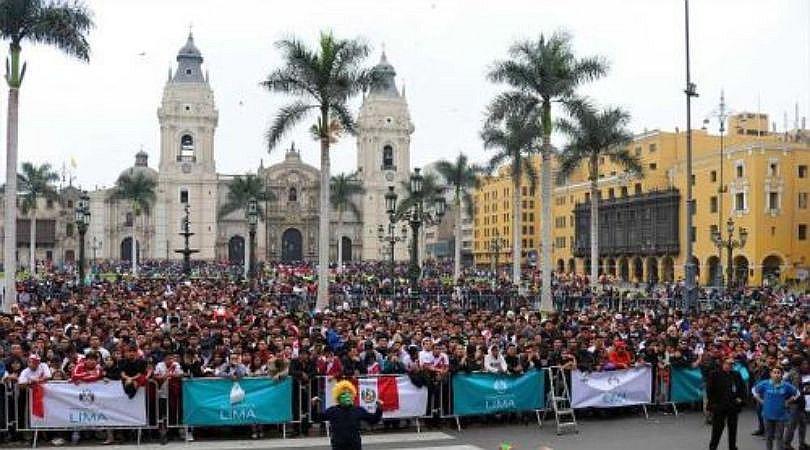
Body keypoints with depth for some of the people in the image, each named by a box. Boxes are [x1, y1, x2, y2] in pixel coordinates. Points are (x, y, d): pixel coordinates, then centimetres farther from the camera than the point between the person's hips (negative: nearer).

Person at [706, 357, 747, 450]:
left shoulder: (736, 375, 6)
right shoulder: (714, 375, -8)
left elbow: (742, 387, 15)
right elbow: (709, 390, -8)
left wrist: (741, 398, 2)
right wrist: (713, 403, -11)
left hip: (733, 406, 4)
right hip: (719, 407, -4)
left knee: (733, 429, 13)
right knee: (717, 429, 2)